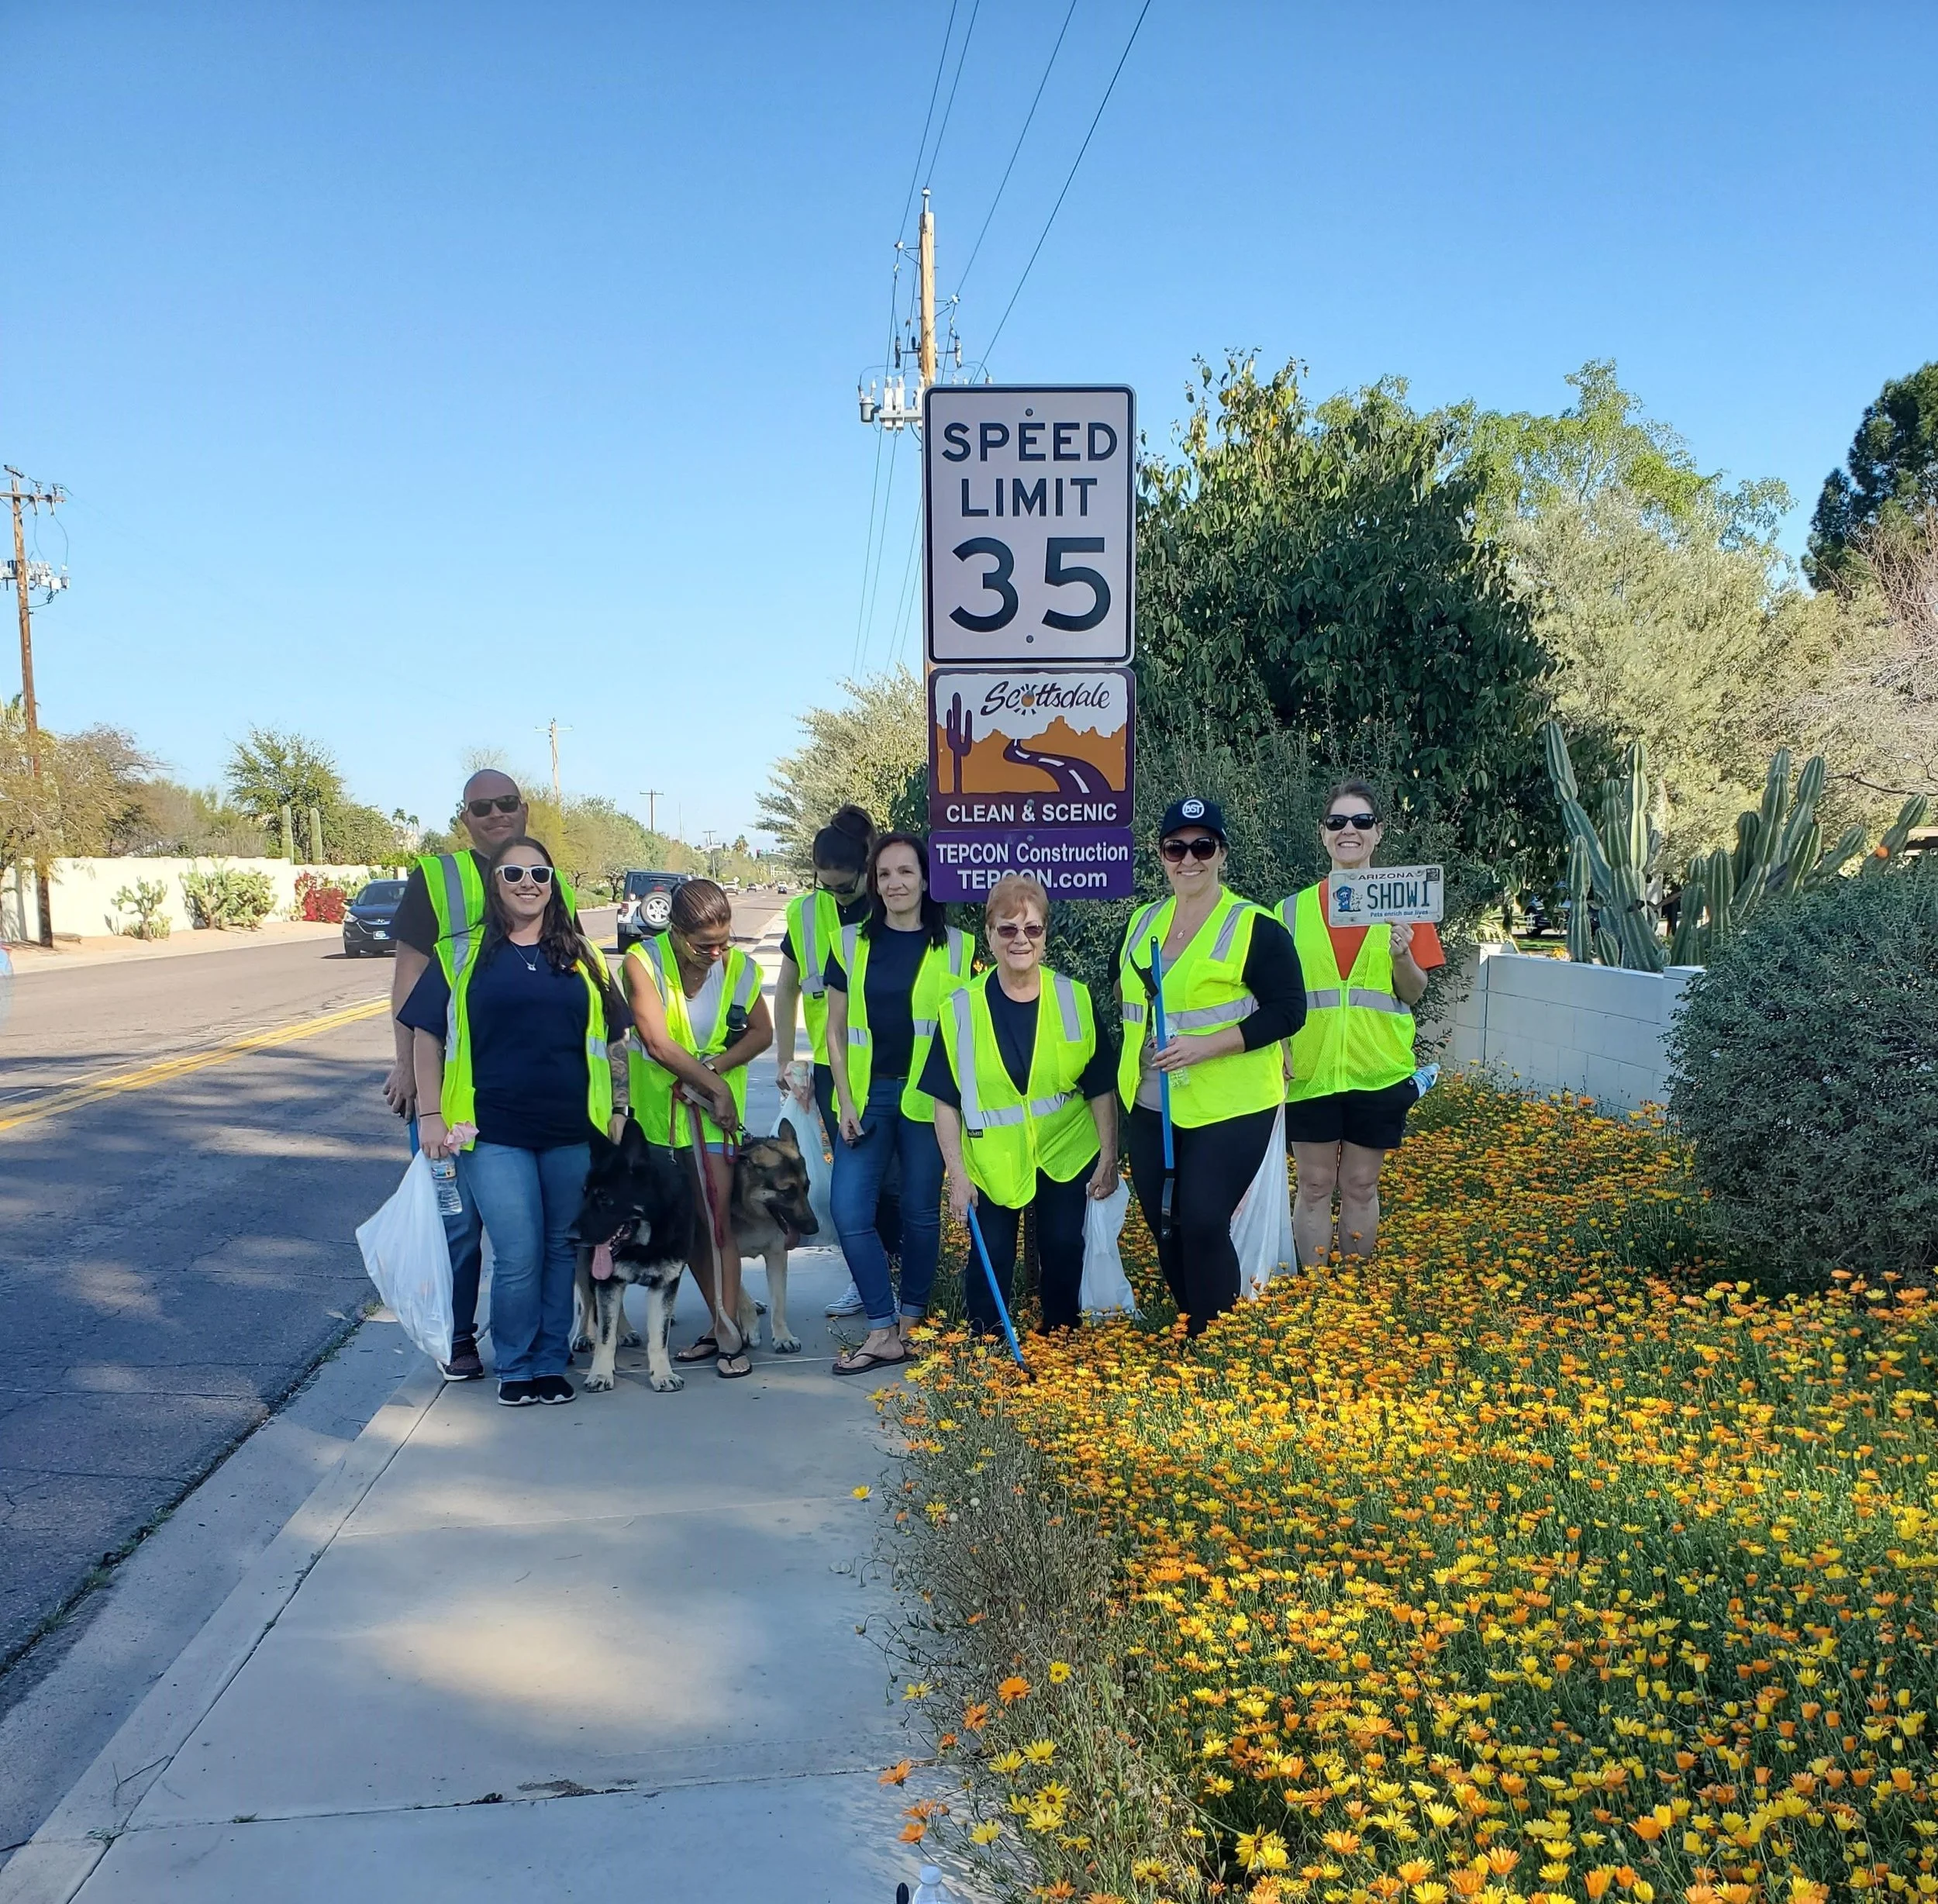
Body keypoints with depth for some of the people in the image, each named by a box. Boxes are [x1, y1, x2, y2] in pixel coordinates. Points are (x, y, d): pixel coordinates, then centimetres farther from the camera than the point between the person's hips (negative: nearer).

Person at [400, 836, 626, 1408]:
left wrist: (615, 1111, 10)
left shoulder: (578, 956, 10)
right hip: (494, 1132, -2)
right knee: (518, 1257, -6)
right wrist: (430, 1114, -3)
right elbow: (427, 1034, 3)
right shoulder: (464, 953, 3)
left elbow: (609, 1040, 14)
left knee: (562, 1250, 10)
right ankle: (516, 1366, 15)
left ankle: (551, 1363, 25)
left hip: (571, 1131, 3)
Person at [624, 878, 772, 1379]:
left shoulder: (737, 966, -8)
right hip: (660, 1109, 1)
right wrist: (714, 1085, -17)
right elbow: (658, 1042, -19)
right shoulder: (643, 963, -14)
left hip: (716, 1110, -1)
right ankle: (720, 1323, 19)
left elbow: (762, 1032, 1)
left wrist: (714, 1070, -14)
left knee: (717, 1219, -8)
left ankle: (728, 1332, -3)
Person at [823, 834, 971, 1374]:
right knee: (849, 1212, -6)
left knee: (920, 1213, 6)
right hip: (866, 1096, 2)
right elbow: (836, 1030, 7)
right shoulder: (852, 943, 6)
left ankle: (910, 1323, 23)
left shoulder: (955, 946, 2)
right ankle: (883, 1333, 4)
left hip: (926, 1098, -2)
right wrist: (845, 1102, -1)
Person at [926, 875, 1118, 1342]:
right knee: (991, 1256, 2)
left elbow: (1101, 1088, -1)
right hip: (992, 1160, -1)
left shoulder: (1074, 999, -7)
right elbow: (946, 1102, -5)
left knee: (1063, 1250, 6)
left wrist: (1109, 1158, -2)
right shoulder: (962, 1009, -9)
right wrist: (957, 1175, -8)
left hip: (1065, 1153, 1)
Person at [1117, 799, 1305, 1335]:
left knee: (1203, 1225, -10)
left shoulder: (1255, 928, -9)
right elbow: (1124, 994, 24)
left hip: (1228, 1109, -6)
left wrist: (1208, 1045, -22)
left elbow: (1288, 1011, -13)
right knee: (1163, 1225, 11)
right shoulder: (1141, 922, 10)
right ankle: (1188, 1328, 30)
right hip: (1151, 1106, 6)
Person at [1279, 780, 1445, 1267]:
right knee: (1314, 1186, 6)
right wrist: (1278, 1048, -9)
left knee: (1360, 1186, 10)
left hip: (1378, 1070, 0)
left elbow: (1413, 993, 2)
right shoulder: (1295, 910, 3)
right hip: (1309, 1068, 0)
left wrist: (1403, 956, -18)